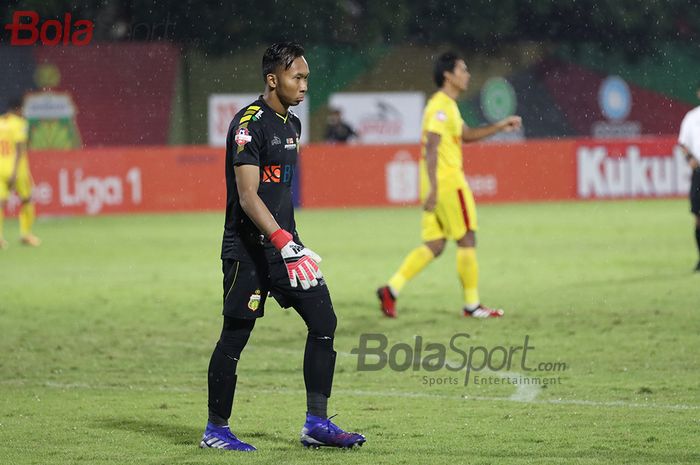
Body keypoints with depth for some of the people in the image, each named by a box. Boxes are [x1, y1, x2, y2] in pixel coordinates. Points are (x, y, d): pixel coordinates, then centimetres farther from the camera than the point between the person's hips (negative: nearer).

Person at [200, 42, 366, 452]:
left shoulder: (292, 124, 13)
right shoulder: (250, 124, -15)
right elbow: (247, 197, -22)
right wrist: (282, 241, -32)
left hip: (284, 242, 8)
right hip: (247, 248, -8)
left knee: (324, 321, 0)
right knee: (235, 337, -1)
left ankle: (317, 424, 5)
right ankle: (216, 430, 11)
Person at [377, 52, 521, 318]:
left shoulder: (447, 106, 18)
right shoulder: (441, 107, -13)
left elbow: (466, 135, 32)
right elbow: (431, 148, -21)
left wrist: (500, 126, 24)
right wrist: (433, 189, -26)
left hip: (437, 185, 10)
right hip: (447, 182, -10)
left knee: (434, 245, 8)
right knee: (467, 240, -1)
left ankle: (391, 289, -1)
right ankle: (472, 305, 4)